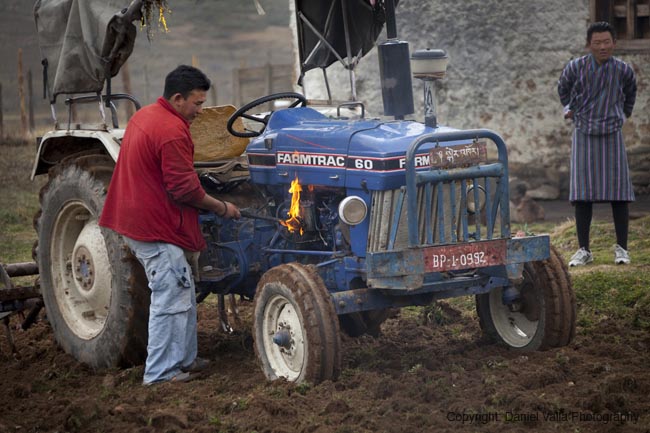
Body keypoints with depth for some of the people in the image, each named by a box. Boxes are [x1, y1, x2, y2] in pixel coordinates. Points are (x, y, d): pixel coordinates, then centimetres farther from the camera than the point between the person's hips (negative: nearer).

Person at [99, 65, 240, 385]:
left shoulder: (143, 117, 13)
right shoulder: (172, 131, -20)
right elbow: (185, 188, -20)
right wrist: (222, 208, -6)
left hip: (134, 220, 11)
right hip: (157, 228, -11)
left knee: (182, 294, 18)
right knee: (171, 300, -4)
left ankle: (184, 360, 25)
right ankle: (160, 373, 0)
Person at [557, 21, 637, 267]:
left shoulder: (623, 70, -6)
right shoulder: (575, 68, -8)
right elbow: (563, 88, 16)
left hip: (612, 136, 0)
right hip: (584, 136, 0)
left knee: (618, 191, -3)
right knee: (582, 194, -3)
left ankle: (621, 249, 6)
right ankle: (584, 250, 2)